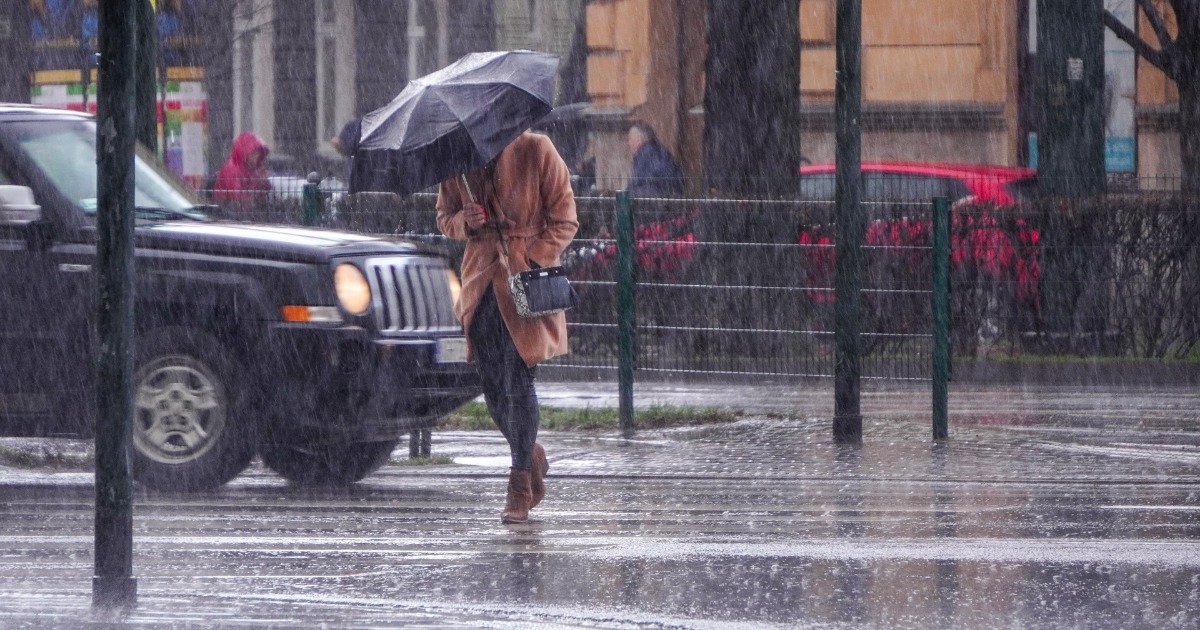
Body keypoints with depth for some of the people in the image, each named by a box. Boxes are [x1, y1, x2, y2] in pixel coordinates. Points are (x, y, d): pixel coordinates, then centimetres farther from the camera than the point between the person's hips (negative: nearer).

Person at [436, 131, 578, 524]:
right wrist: (464, 222, -8)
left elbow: (564, 220, -3)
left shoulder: (536, 151, -6)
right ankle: (532, 459, 29)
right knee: (492, 385, 6)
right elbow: (444, 218, 16)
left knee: (518, 381, -9)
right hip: (482, 282, 4)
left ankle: (520, 489, -4)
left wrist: (534, 261, -15)